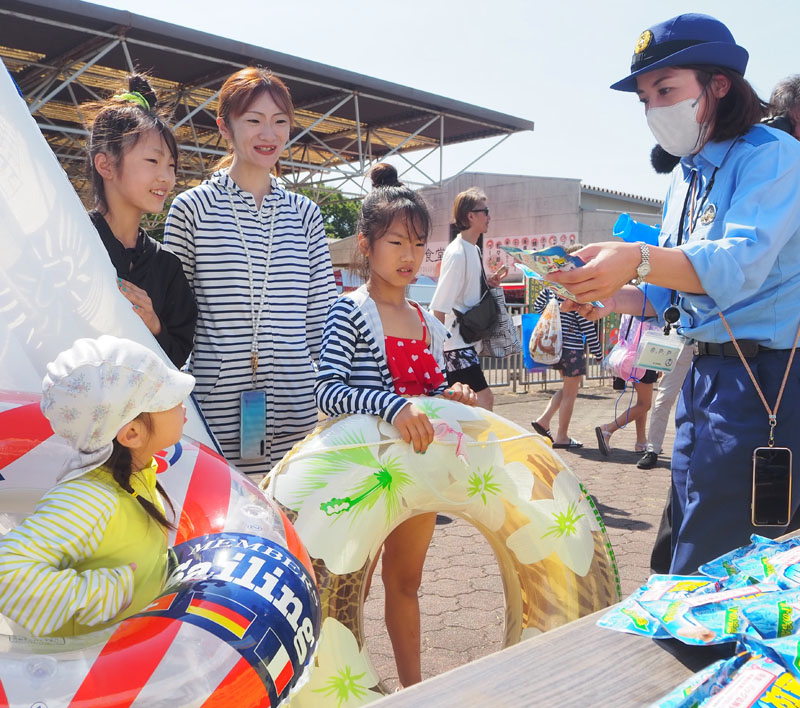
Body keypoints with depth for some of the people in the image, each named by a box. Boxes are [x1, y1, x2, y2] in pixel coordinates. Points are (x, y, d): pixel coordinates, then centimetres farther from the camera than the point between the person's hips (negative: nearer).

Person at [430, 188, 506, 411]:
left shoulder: (474, 250, 11)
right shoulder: (457, 253, -16)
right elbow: (439, 307, -18)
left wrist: (489, 283, 5)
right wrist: (438, 343, -19)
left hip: (468, 341, 9)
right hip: (455, 343, -9)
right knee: (484, 399, -13)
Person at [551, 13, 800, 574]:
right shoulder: (684, 181, 15)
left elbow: (742, 264, -28)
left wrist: (637, 260, -41)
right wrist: (603, 296, 0)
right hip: (701, 378, 9)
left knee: (707, 574, -5)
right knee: (683, 552, 18)